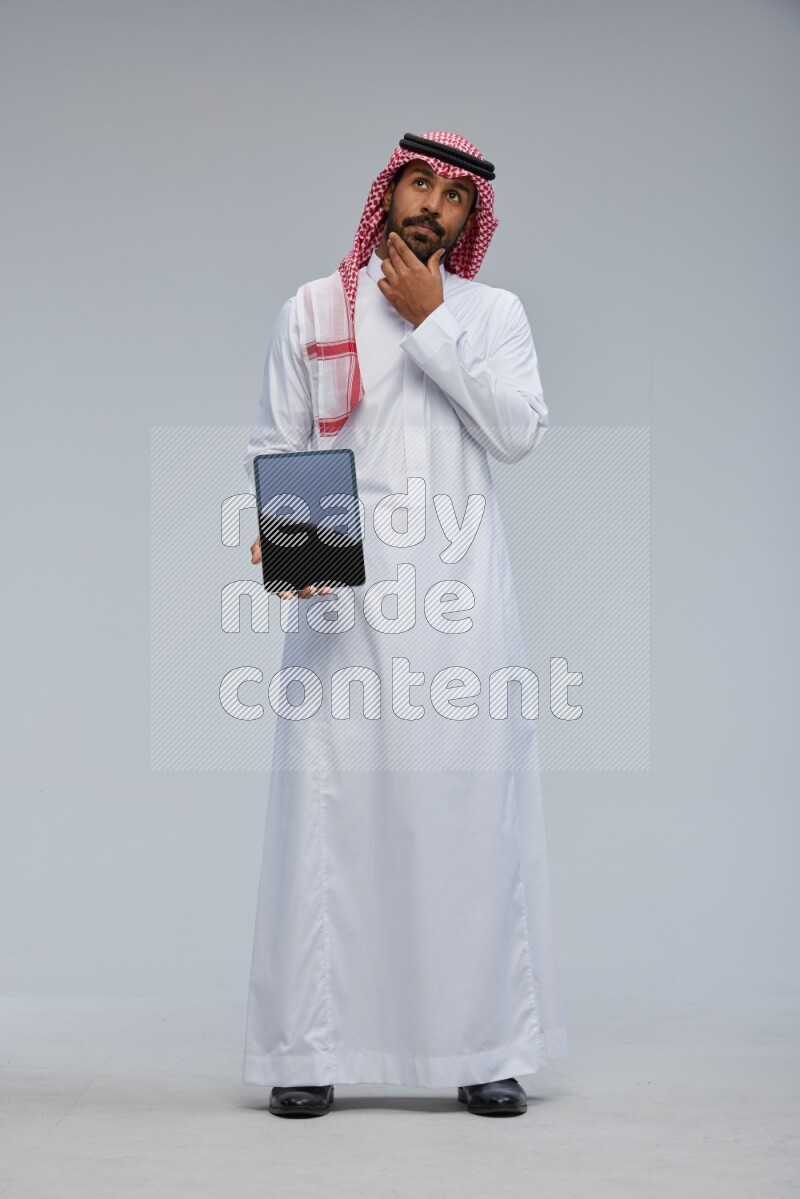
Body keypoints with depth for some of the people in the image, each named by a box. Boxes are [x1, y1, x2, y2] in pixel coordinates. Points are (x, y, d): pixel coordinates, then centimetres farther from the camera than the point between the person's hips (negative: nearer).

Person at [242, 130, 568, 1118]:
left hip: (458, 592, 1)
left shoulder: (493, 313, 15)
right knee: (327, 802, -5)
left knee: (472, 805, -2)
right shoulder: (314, 309, 14)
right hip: (342, 591, 0)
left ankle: (486, 1048, 4)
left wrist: (430, 324, -3)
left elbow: (519, 430, -2)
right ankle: (310, 1049, 1)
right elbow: (273, 445, 10)